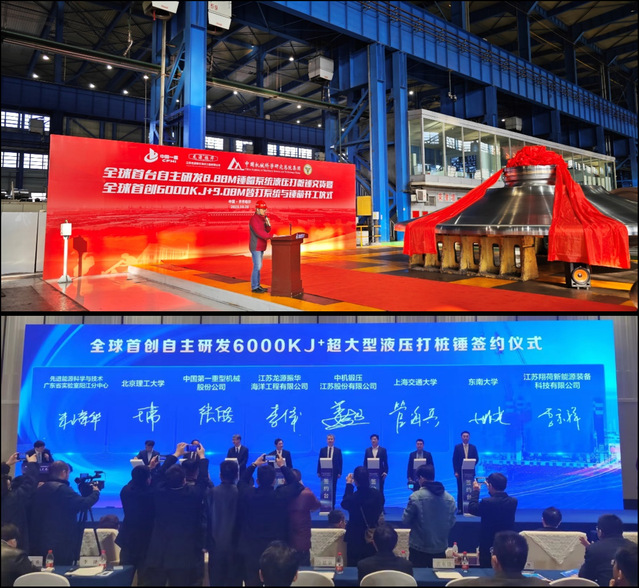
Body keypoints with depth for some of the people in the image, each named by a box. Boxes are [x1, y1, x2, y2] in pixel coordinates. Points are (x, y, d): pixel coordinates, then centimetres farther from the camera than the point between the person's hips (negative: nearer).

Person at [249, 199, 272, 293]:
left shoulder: (262, 218, 14)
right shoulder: (254, 219, -15)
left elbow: (267, 230, 14)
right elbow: (258, 232, -25)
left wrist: (267, 224, -7)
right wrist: (270, 236, -29)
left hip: (261, 246, 9)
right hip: (255, 247, -9)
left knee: (258, 266, 11)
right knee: (257, 267, -10)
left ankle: (257, 285, 17)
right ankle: (254, 287, -6)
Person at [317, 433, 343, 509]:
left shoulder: (338, 450, 5)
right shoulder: (322, 450, 6)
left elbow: (340, 462, 3)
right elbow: (319, 461, 6)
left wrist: (339, 473, -4)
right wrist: (319, 472, 0)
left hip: (334, 473, 0)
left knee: (333, 490, 3)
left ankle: (332, 506, 9)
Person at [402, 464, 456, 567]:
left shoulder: (416, 497, -15)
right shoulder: (450, 498, -2)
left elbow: (406, 520, -8)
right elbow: (452, 522, 5)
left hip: (419, 548, -4)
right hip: (441, 548, 4)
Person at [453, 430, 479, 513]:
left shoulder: (473, 447, 8)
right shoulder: (457, 447, 3)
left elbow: (476, 459, 7)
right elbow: (454, 460, 0)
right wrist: (455, 471, -7)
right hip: (460, 472, -1)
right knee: (460, 491, 0)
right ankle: (460, 508, 2)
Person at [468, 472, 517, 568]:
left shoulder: (487, 502, -23)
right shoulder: (513, 501, -7)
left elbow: (471, 508, -6)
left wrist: (475, 491, 3)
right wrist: (492, 491, 20)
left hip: (488, 546, -5)